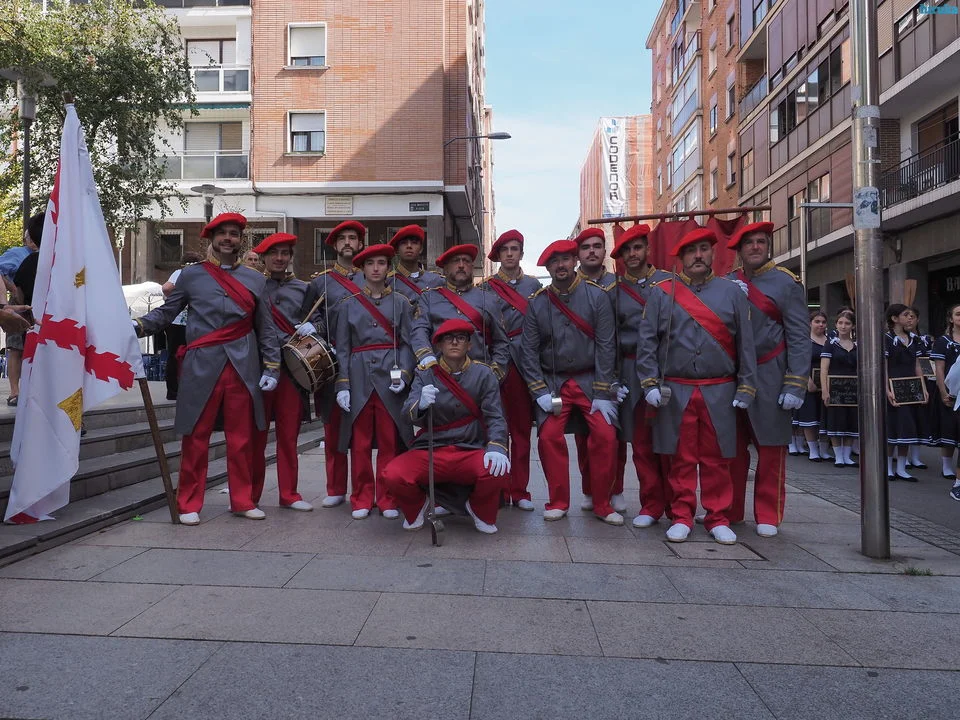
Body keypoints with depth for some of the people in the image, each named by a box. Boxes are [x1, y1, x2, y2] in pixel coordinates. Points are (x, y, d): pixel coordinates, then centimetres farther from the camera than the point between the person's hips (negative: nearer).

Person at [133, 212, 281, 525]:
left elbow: (266, 329, 10)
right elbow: (166, 313, 7)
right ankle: (189, 504, 14)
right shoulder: (191, 275, 7)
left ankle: (242, 500, 20)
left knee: (241, 438, 8)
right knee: (196, 437, 3)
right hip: (202, 367, -1)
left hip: (243, 368, 2)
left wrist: (271, 368, 4)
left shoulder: (256, 280, 11)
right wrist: (137, 326, -11)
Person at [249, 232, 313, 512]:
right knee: (256, 433, 4)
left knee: (289, 434, 5)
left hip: (292, 368, 2)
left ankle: (289, 494, 15)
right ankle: (250, 496, 15)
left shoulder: (302, 289, 14)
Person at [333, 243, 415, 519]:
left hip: (390, 378, 0)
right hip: (359, 377, 1)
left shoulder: (401, 303, 8)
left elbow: (407, 343, 5)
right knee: (360, 443, 4)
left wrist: (404, 375, -10)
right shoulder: (348, 304, 9)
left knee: (390, 442, 2)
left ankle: (388, 500, 13)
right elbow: (342, 348, 6)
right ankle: (362, 499, 15)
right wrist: (342, 385, -3)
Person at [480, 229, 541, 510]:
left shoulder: (533, 285, 12)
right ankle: (499, 491, 8)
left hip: (527, 364, 2)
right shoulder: (486, 288, 7)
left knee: (522, 430, 5)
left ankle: (519, 491, 12)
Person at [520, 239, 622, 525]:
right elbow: (528, 350, 0)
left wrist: (603, 394, -11)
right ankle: (558, 502, 9)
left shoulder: (596, 296, -4)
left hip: (590, 380, -1)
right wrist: (540, 392, -9)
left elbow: (605, 346, -7)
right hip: (552, 382, 1)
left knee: (605, 436, -12)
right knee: (549, 437, -10)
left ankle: (602, 504, 6)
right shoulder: (537, 303, 0)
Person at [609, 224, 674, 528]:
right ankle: (652, 504, 14)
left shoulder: (670, 282, 7)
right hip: (633, 372, 1)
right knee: (641, 441, 3)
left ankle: (676, 504, 13)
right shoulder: (614, 290, 10)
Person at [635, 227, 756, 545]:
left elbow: (745, 343, 7)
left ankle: (718, 518, 19)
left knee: (717, 458, 7)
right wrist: (650, 384, -6)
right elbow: (646, 341, 2)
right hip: (675, 392, -1)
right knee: (681, 458, 5)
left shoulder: (732, 292, 8)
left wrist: (746, 387, 2)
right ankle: (681, 517, 17)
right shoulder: (661, 293, 5)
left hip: (720, 392, 1)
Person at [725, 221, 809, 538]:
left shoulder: (787, 282, -1)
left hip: (769, 377, -3)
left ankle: (768, 517, 14)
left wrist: (795, 385, -12)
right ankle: (730, 511, 20)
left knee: (771, 447, 4)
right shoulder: (727, 284, 9)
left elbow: (799, 337, -7)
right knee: (732, 446, 9)